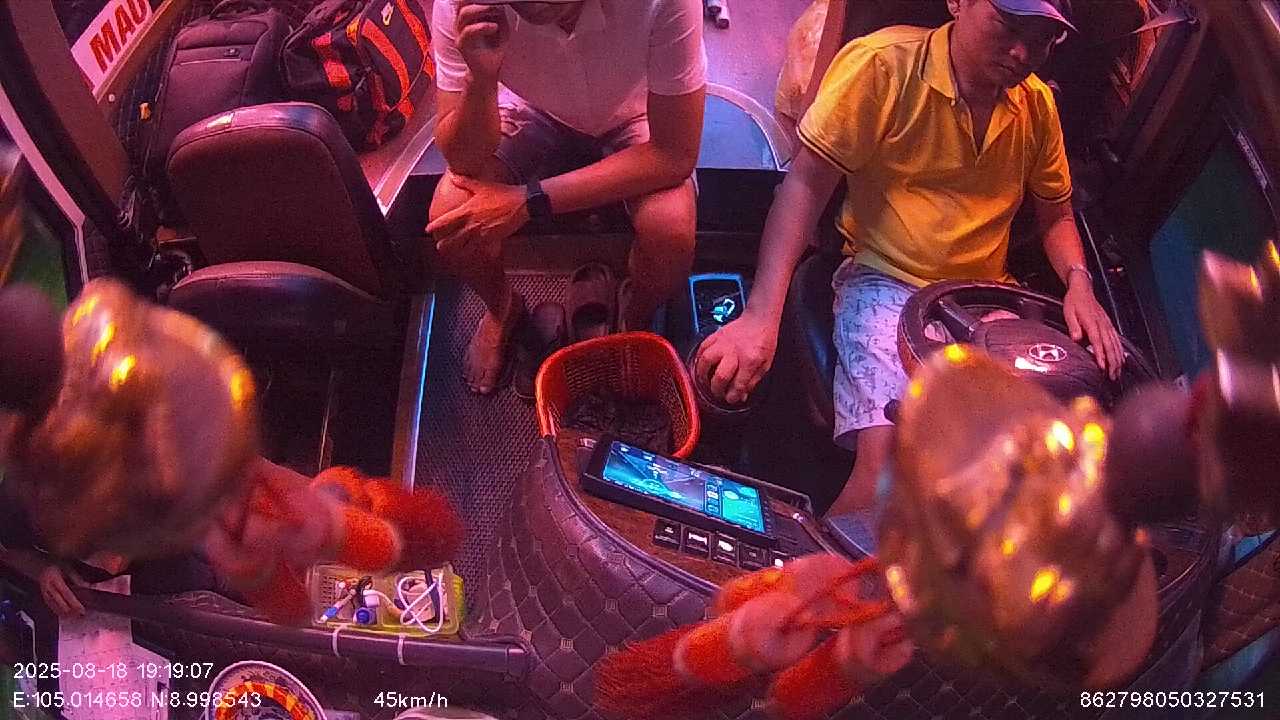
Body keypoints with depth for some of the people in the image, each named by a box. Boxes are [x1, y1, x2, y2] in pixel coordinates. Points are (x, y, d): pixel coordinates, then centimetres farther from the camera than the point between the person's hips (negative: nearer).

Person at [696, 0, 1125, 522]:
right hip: (887, 282, -5)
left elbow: (1056, 215, 19)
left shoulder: (1036, 103, 8)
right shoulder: (885, 64, -9)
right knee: (890, 456, -29)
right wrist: (761, 316, -26)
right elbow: (806, 183, -14)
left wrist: (1079, 283, -4)